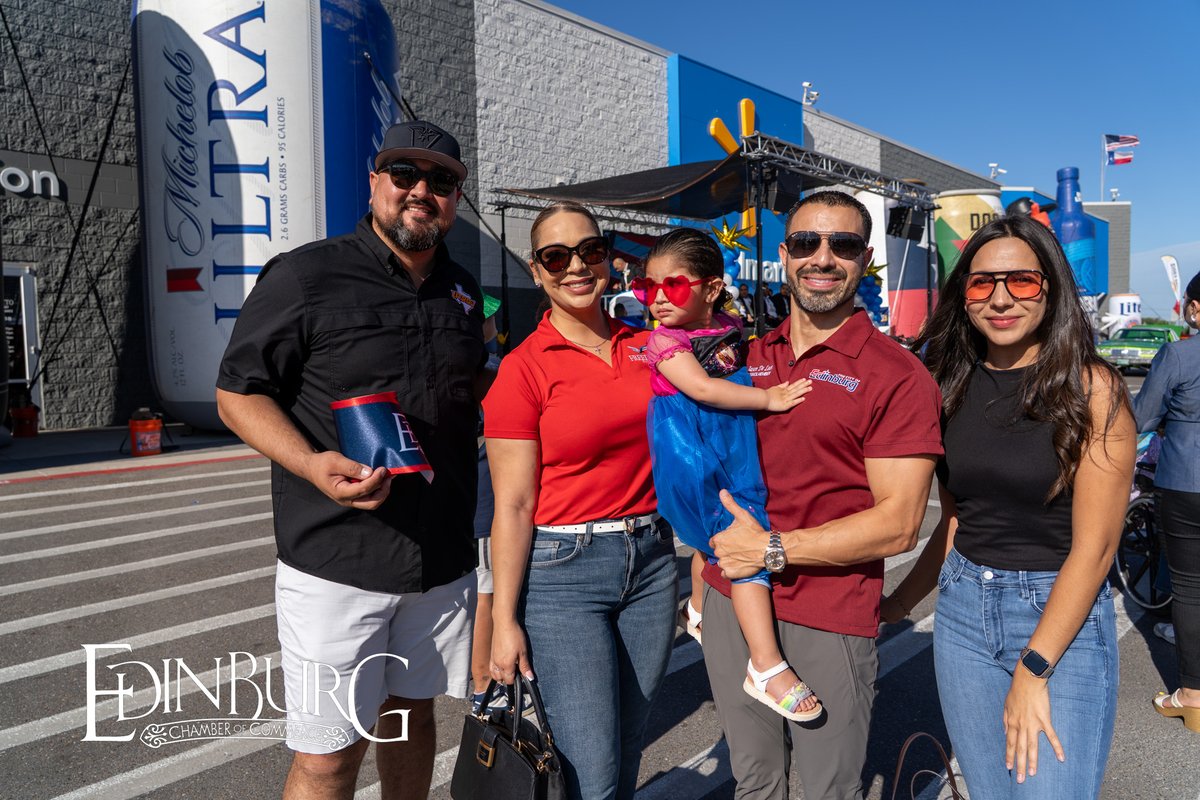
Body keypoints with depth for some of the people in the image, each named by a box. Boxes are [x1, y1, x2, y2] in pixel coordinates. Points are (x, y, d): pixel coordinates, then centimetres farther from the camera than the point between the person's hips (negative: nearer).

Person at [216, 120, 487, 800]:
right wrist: (312, 463, -23)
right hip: (336, 561, -5)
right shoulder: (305, 276, -8)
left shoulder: (462, 290, 11)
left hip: (444, 558, 5)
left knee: (411, 711, 20)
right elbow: (238, 392, -7)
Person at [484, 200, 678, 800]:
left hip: (651, 560, 5)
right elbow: (513, 505, -9)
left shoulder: (647, 347, 6)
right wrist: (505, 619, -9)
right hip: (561, 571, -5)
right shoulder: (523, 368, -8)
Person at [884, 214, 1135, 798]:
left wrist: (1033, 670, -16)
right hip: (963, 613, 4)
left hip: (1064, 618, -4)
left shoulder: (1091, 387, -11)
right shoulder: (953, 384, 3)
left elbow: (1095, 545, -14)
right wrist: (897, 605, 9)